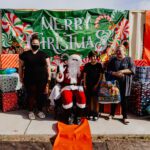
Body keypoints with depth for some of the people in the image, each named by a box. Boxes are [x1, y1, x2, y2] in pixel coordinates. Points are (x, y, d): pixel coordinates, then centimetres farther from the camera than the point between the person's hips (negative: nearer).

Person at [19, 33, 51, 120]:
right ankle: (31, 111, 25)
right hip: (29, 79, -1)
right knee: (31, 95, 7)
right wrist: (21, 78, 3)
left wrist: (49, 77, -1)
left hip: (42, 79, 1)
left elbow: (48, 66, 5)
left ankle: (40, 111, 27)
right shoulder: (24, 54, 2)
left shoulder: (43, 54, 5)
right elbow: (21, 67, 5)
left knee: (41, 95, 9)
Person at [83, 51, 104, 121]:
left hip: (96, 85, -2)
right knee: (89, 99, 9)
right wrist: (84, 84, -1)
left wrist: (97, 84, -9)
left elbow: (101, 75, -3)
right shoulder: (87, 65, 5)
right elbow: (85, 75, 6)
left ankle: (96, 114, 10)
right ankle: (90, 113, 20)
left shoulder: (99, 65, -1)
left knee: (95, 99, 0)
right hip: (88, 85, 2)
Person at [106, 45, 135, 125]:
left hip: (124, 83, -2)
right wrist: (115, 73, -16)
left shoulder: (129, 59, 2)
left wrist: (122, 71, -20)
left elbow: (132, 69, -9)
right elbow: (108, 70, 1)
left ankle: (125, 117, 15)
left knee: (123, 99, 3)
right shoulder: (112, 59, 7)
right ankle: (112, 114, 28)